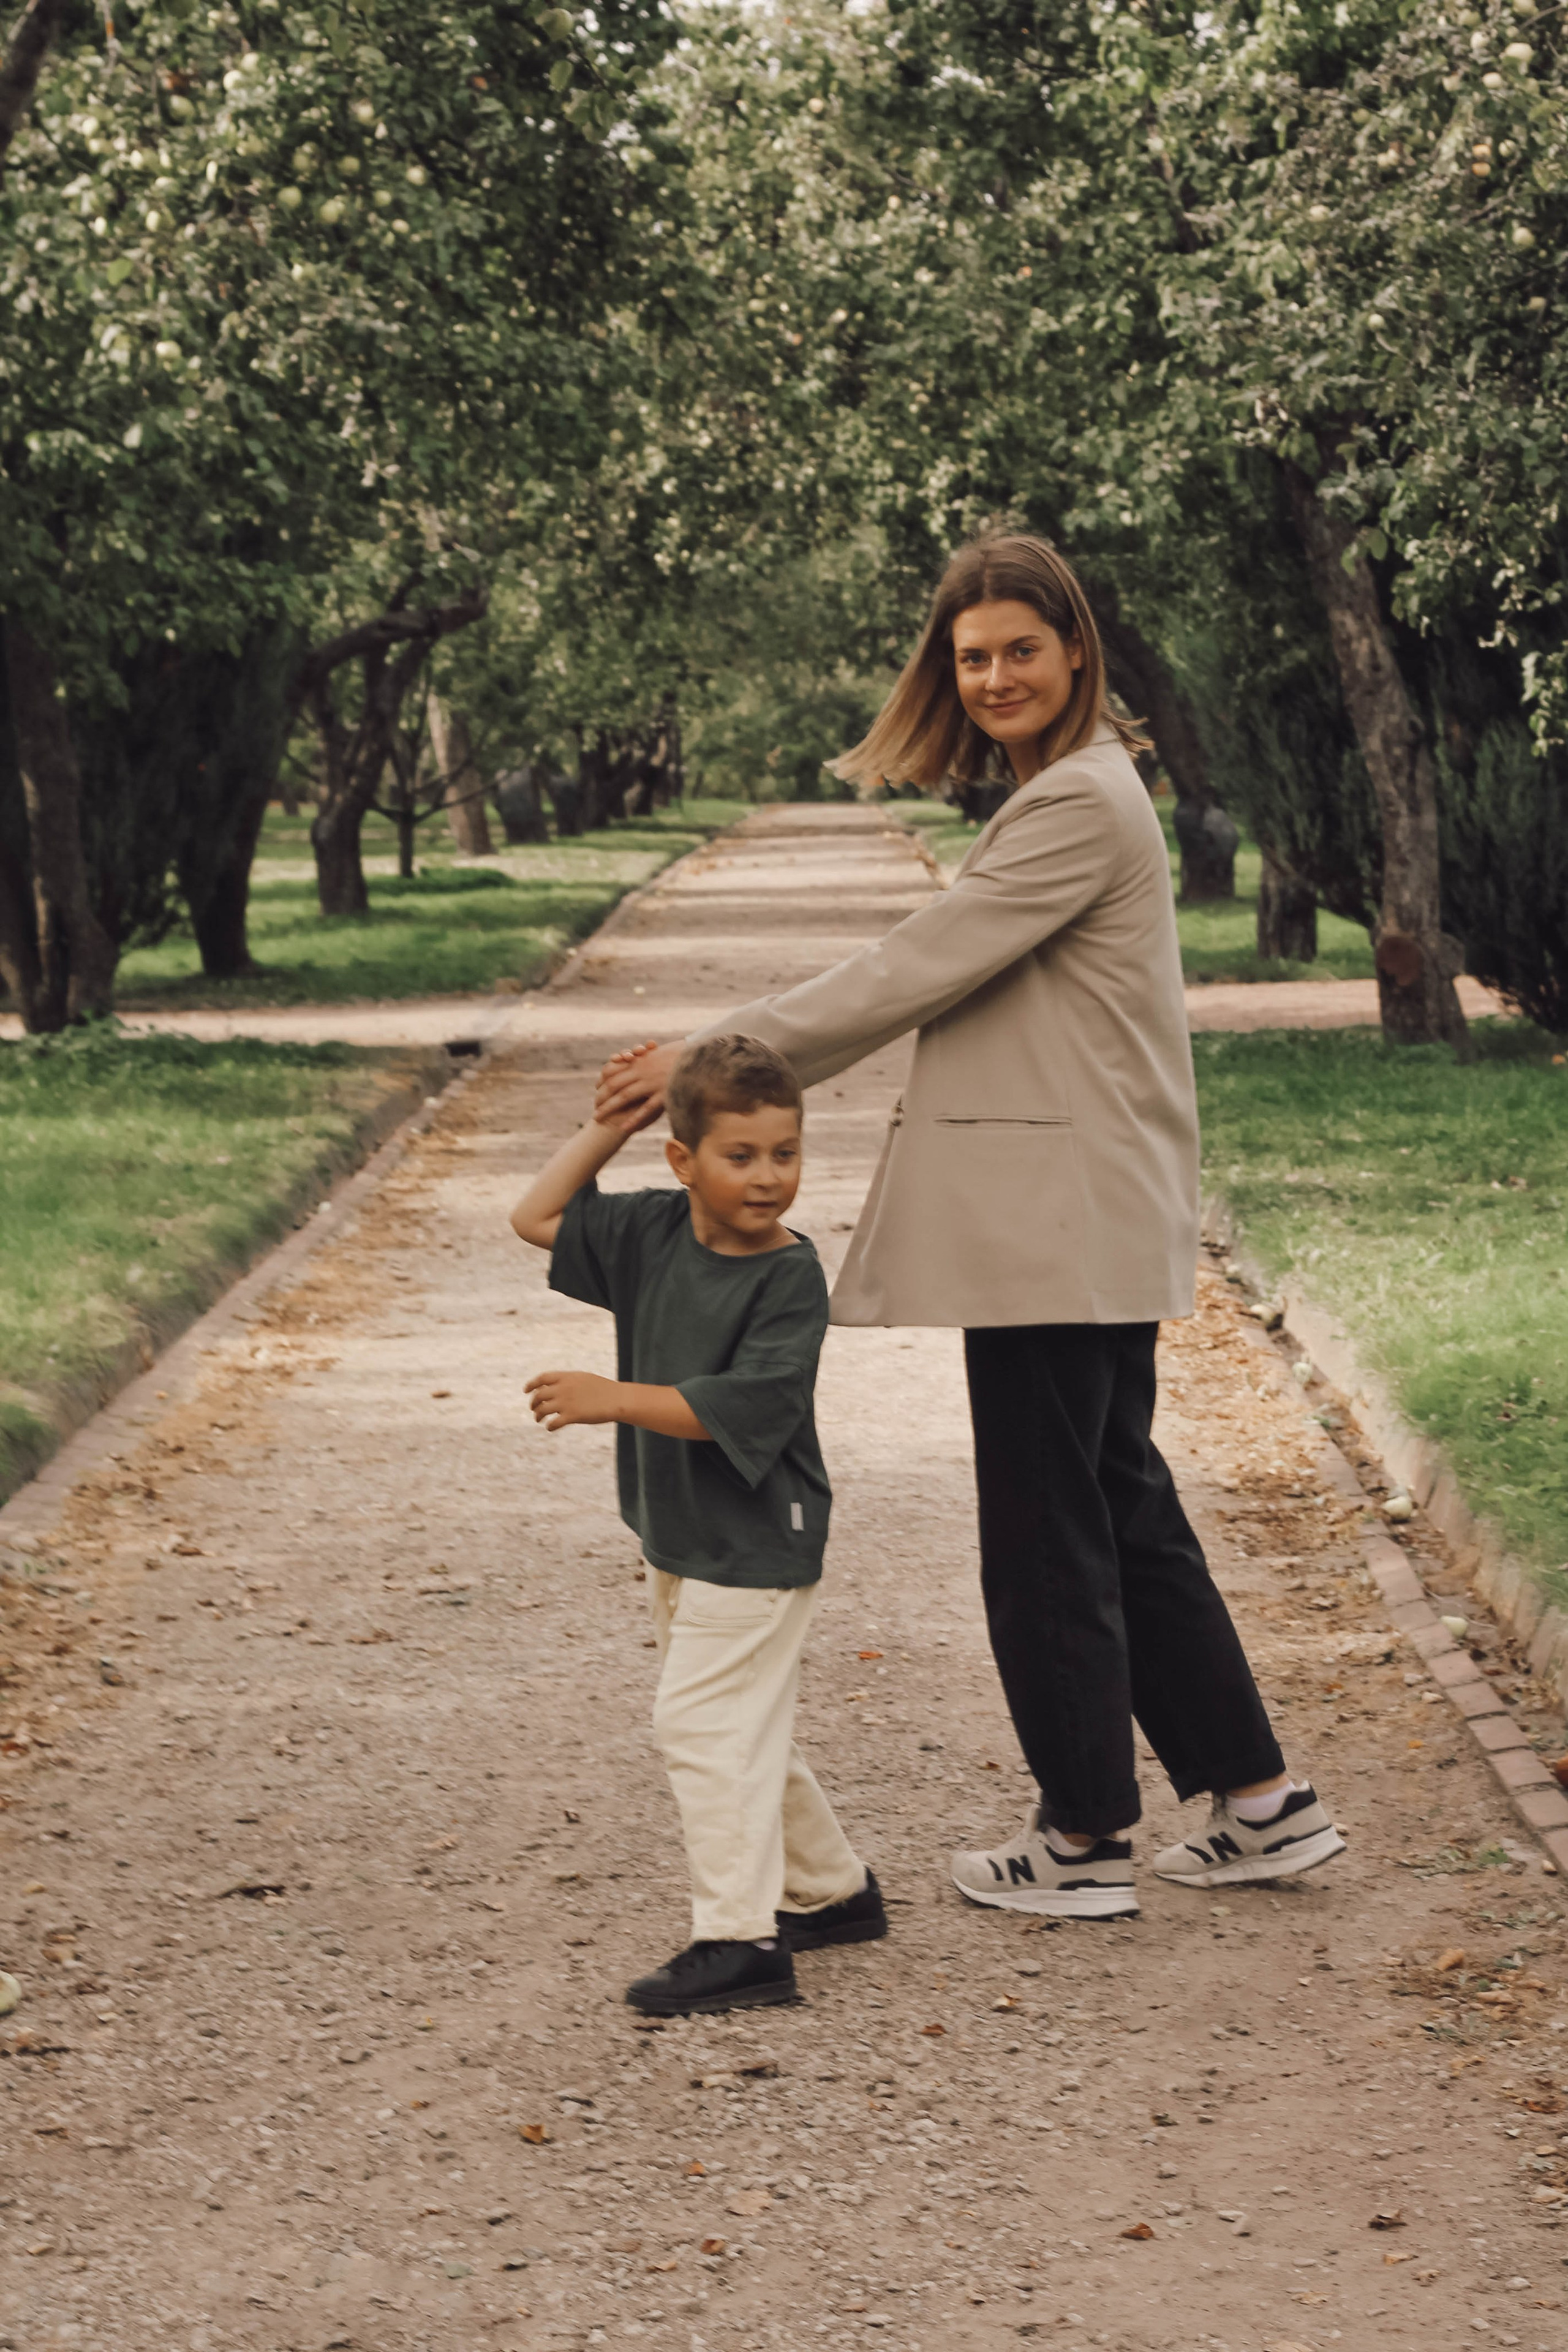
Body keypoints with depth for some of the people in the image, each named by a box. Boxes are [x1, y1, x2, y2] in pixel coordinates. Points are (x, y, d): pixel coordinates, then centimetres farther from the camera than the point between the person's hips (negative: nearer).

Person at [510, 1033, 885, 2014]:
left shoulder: (792, 1278, -18)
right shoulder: (654, 1232, 2)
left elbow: (741, 1409, -26)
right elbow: (539, 1216, 10)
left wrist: (615, 1399, -26)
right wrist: (614, 1122, 3)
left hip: (756, 1544, -8)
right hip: (679, 1536, 8)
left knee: (706, 1724, -12)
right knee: (746, 1732, 19)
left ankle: (742, 1939, -9)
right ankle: (831, 1888, 34)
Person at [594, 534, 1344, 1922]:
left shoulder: (1079, 805, -16)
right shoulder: (1069, 790, 17)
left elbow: (916, 973, -18)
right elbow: (937, 981, 19)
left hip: (1058, 1222, -11)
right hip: (1082, 1222, 11)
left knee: (1049, 1531, 0)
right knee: (1123, 1511, 16)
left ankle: (1088, 1843, 11)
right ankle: (1261, 1804, 22)